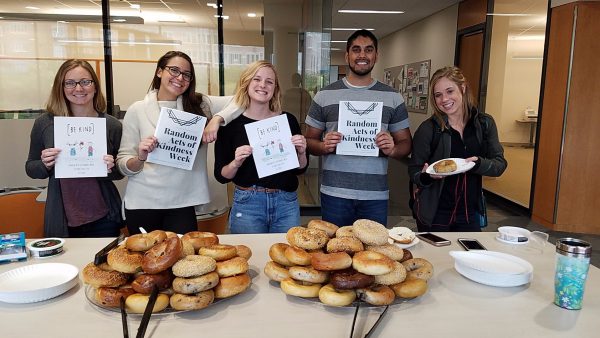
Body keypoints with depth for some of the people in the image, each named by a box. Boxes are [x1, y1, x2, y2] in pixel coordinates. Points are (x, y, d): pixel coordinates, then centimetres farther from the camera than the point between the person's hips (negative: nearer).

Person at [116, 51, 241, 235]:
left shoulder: (200, 105, 5)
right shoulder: (137, 110, 0)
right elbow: (123, 164, 1)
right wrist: (140, 158, -19)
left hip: (182, 204, 1)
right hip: (142, 204, 0)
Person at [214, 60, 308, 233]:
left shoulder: (288, 120, 2)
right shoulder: (231, 123, -4)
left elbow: (300, 169, 9)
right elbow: (221, 176, -1)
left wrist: (301, 152, -9)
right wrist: (236, 163, -19)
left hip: (286, 203, 2)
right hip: (247, 204, -2)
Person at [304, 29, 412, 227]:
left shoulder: (393, 98, 6)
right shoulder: (325, 96, 4)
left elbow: (405, 143, 9)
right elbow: (310, 141, 7)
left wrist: (392, 149, -13)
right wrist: (324, 146, -15)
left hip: (376, 196, 1)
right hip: (334, 194, 0)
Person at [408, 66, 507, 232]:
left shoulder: (485, 123, -1)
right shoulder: (428, 128, -9)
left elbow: (499, 165, -1)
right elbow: (414, 172, -5)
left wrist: (478, 163, -21)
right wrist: (427, 176, -27)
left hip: (470, 213, 3)